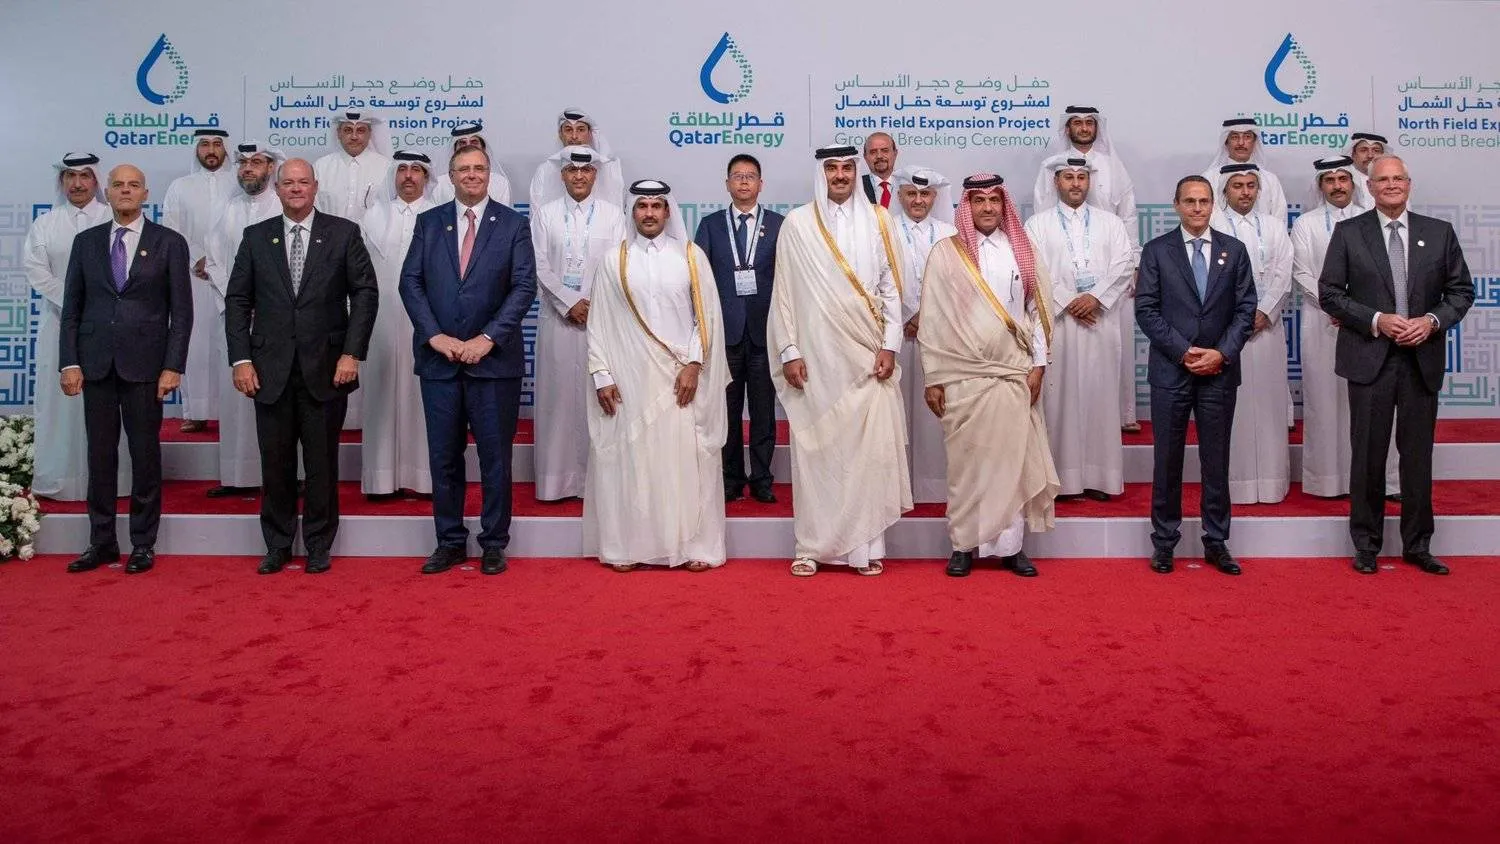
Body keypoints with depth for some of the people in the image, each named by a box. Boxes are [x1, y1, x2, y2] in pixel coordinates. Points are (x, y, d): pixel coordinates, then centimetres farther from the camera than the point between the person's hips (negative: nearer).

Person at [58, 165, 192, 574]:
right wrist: (70, 362, 1)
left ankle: (143, 544, 11)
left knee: (145, 454, 2)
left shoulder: (169, 243, 3)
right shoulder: (86, 241, 11)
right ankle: (102, 541, 15)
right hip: (96, 363, 3)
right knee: (100, 453, 6)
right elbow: (72, 306, 10)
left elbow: (181, 310, 0)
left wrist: (173, 366, -7)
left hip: (144, 363, -2)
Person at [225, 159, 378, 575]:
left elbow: (366, 292, 0)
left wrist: (352, 353, -8)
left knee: (322, 462, 5)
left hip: (326, 368, -2)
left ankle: (319, 545, 18)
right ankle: (277, 545, 20)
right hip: (270, 369, 2)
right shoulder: (256, 237, 9)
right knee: (275, 462, 7)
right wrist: (241, 359, -2)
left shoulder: (344, 233, 3)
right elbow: (237, 301, 8)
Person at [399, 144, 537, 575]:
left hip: (493, 359, -2)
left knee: (495, 455, 4)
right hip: (439, 358, 2)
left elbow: (523, 287, -4)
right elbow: (410, 282, 4)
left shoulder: (513, 224, 3)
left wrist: (488, 338, -13)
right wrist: (435, 335, -9)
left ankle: (494, 543, 15)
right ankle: (450, 542, 19)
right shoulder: (428, 222, 10)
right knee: (444, 456, 7)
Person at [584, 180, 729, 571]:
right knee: (630, 459, 2)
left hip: (681, 376, 0)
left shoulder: (691, 256, 4)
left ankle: (694, 544, 9)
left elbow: (707, 316, 2)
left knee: (685, 458, 1)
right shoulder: (614, 260, 5)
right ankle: (627, 546, 11)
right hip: (629, 377, 0)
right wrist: (602, 375, -2)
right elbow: (599, 322, 4)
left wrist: (694, 364, -7)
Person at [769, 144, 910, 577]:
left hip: (867, 353, 1)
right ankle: (812, 546, 8)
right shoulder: (797, 223, 4)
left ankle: (866, 545, 7)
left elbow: (891, 287, 7)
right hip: (816, 353, -1)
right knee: (815, 446, 1)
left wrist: (889, 345, -1)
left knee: (869, 445, -1)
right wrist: (788, 351, -2)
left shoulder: (877, 220, 8)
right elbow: (784, 292, 4)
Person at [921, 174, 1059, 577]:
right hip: (963, 376, -2)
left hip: (1014, 375, 2)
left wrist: (1038, 365, 0)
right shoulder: (945, 253, 1)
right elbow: (933, 319, 0)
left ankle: (1010, 544, 12)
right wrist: (932, 379, -3)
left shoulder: (1022, 251, 8)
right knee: (966, 461, 2)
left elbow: (1037, 310, 8)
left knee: (1012, 459, 3)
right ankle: (963, 544, 12)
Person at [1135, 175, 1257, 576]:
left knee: (1217, 461, 7)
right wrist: (1183, 351, -11)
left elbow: (1246, 309, 5)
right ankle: (1164, 541, 13)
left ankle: (1216, 542, 16)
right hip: (1170, 370, -1)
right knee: (1167, 459, 3)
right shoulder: (1156, 251, 3)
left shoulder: (1234, 250, 8)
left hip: (1220, 371, 2)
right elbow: (1146, 309, -3)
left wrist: (1222, 353, -8)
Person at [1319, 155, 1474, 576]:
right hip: (1370, 357, -2)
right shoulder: (1348, 232, 1)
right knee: (1368, 455, 4)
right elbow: (1329, 292, -2)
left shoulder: (1439, 232, 7)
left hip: (1422, 359, 2)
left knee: (1418, 455, 7)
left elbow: (1462, 290, 9)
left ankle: (1417, 545, 19)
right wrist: (1376, 321, -13)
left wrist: (1433, 321, -9)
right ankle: (1366, 545, 15)